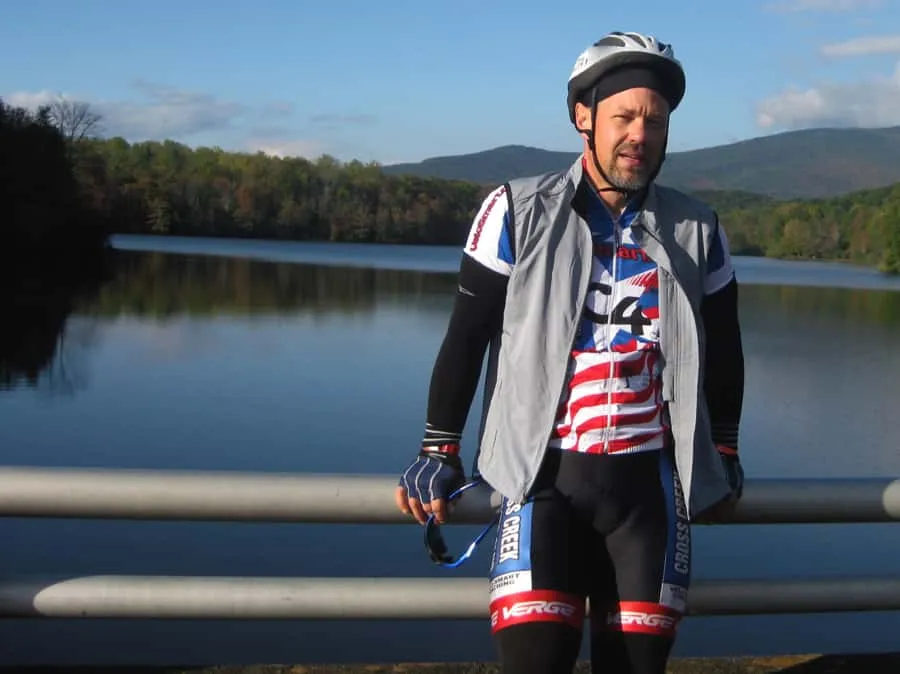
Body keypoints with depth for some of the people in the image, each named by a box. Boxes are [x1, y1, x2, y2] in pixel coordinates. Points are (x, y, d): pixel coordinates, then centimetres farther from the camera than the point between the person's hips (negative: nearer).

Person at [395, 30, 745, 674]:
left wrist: (723, 456, 23)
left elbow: (723, 350, 17)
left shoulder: (696, 231, 5)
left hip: (648, 479, 3)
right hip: (544, 475, -2)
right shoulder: (519, 212, -3)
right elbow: (467, 335, 2)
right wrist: (439, 451, 3)